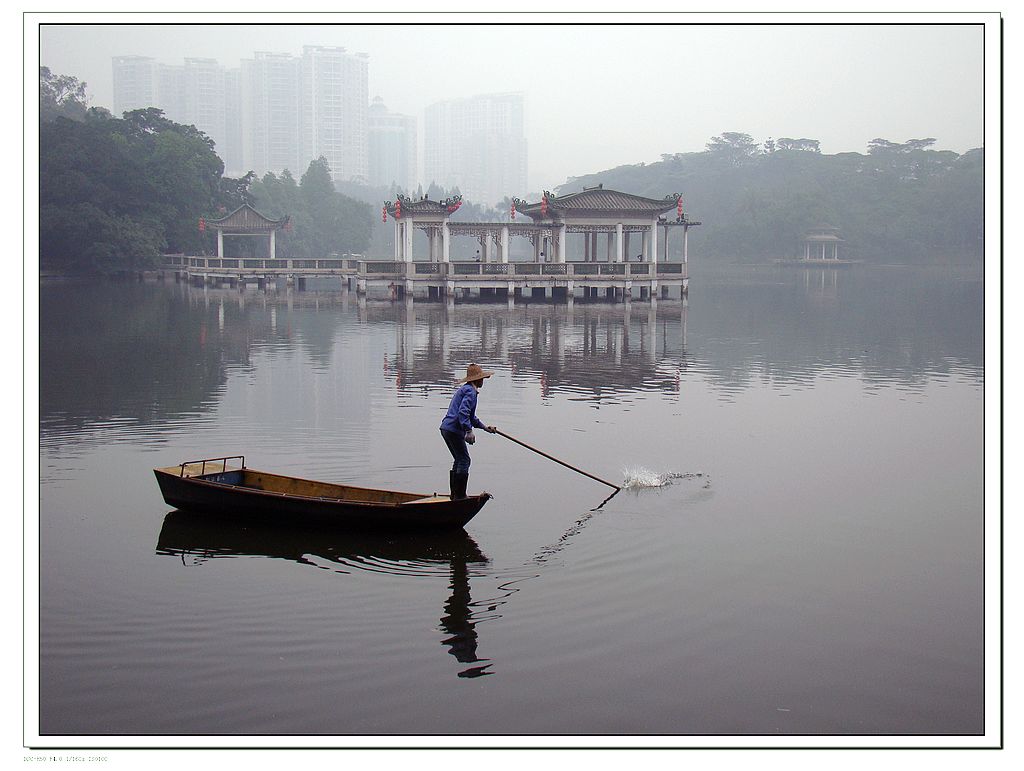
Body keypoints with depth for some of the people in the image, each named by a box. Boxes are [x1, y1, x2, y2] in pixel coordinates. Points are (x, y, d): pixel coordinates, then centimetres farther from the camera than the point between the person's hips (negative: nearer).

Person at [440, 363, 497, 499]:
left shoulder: (464, 389, 24)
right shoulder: (470, 391, -10)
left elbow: (471, 417, 32)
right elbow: (463, 412, -24)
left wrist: (485, 427, 31)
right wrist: (469, 431, -28)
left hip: (446, 428, 11)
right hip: (454, 430, -11)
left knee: (459, 460, 18)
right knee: (464, 460, -6)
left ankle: (454, 495, 22)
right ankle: (459, 496, -6)